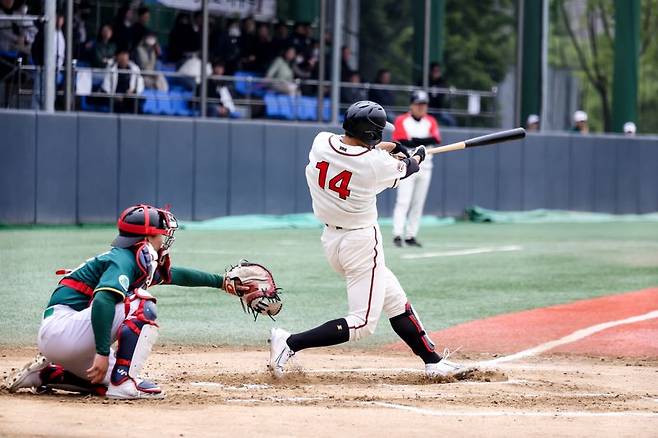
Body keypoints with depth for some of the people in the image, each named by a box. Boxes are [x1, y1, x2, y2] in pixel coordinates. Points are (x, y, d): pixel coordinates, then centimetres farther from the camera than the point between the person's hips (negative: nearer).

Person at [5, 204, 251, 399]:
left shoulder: (145, 264, 16)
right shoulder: (124, 261, -14)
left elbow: (177, 275, 33)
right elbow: (102, 301, -29)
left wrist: (221, 282, 38)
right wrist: (103, 353, -34)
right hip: (61, 329, -10)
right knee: (142, 307, -15)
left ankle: (45, 374, 16)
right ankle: (124, 382, -18)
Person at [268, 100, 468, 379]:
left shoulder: (321, 143, -8)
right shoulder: (377, 164, -19)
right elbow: (405, 169, 6)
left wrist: (385, 147, 28)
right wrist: (417, 157, 29)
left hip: (331, 240, 8)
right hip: (362, 241, -8)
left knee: (396, 303, 17)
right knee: (362, 324, -4)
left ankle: (433, 362, 24)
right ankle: (290, 343, -13)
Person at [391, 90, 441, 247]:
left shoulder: (431, 121, 9)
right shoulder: (402, 121, -2)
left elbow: (436, 139, -9)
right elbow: (403, 142, -15)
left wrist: (414, 141, -16)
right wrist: (424, 142, -16)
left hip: (425, 168, 4)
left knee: (418, 203, 5)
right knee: (403, 201, -13)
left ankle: (411, 236, 9)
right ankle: (397, 235, -18)